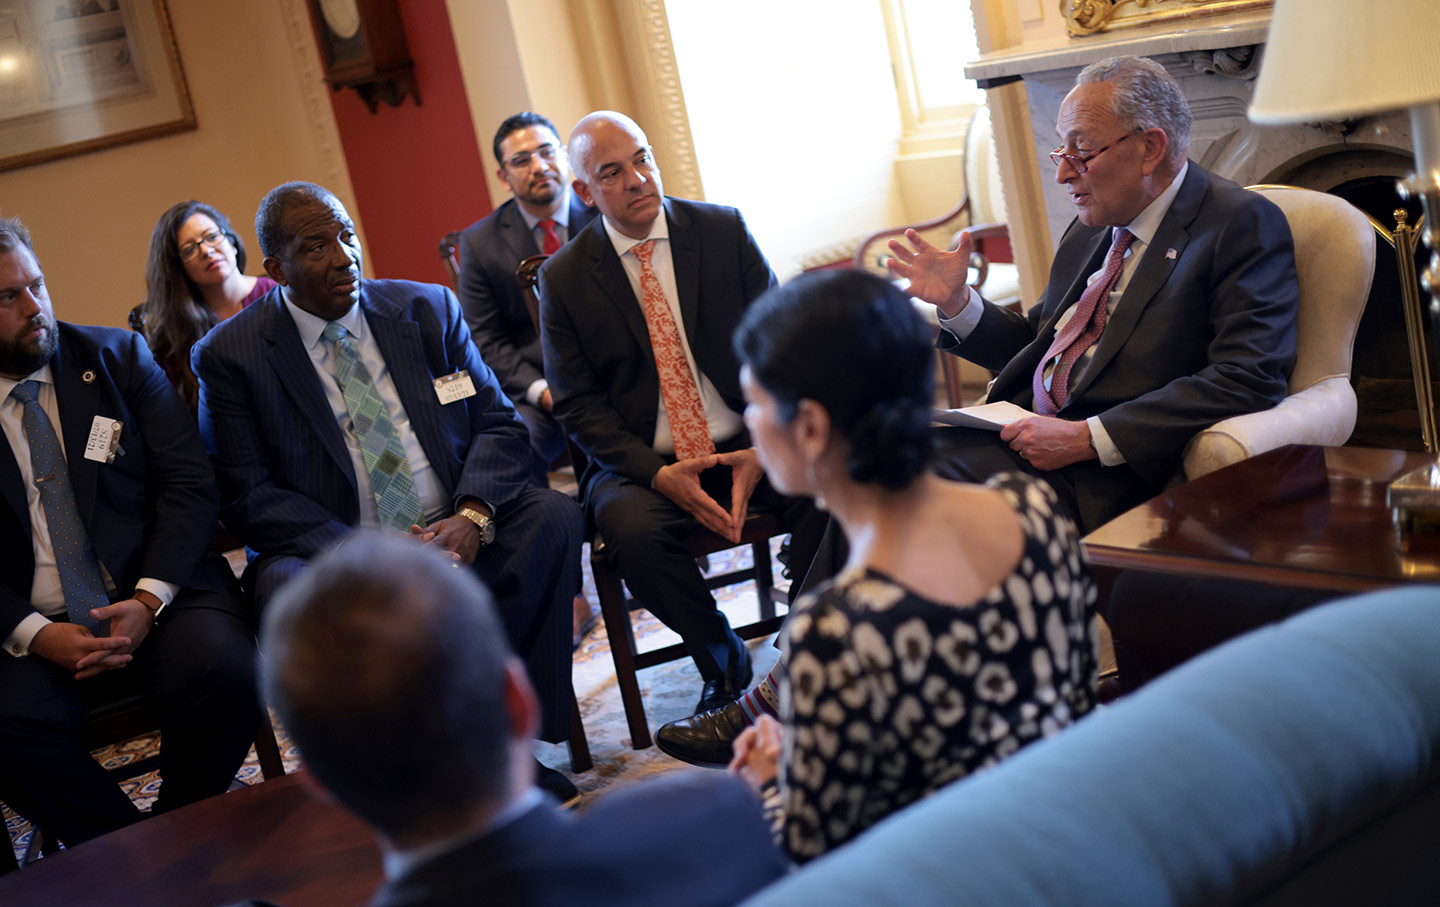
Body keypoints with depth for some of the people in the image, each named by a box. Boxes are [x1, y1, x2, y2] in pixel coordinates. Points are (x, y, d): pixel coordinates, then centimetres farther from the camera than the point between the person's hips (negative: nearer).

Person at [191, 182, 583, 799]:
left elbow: (499, 424, 6)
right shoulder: (230, 355, 0)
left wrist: (471, 518, -16)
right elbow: (247, 496, -6)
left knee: (552, 517, -23)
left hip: (455, 539, 3)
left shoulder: (428, 309, 8)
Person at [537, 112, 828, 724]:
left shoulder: (725, 230, 3)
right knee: (634, 530, -33)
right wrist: (658, 474, -17)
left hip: (748, 444, 1)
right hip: (639, 460, -1)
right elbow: (577, 404, -1)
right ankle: (725, 666, -5)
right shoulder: (564, 278, 0)